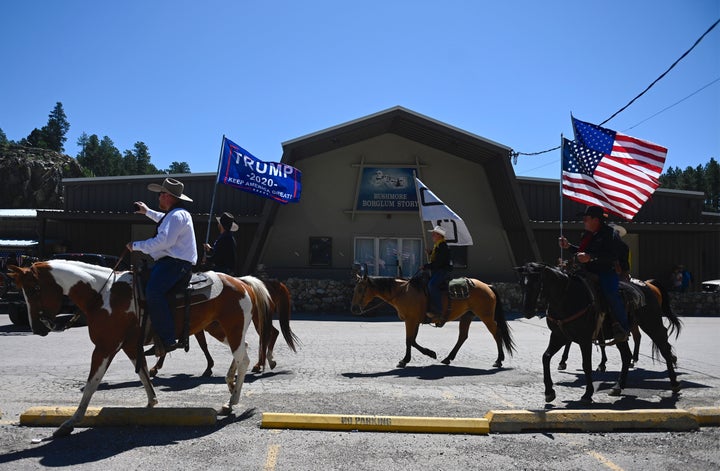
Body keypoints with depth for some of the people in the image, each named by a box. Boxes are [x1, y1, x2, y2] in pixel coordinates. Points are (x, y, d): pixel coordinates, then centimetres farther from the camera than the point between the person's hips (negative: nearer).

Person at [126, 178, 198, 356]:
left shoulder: (176, 216, -14)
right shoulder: (174, 214, 22)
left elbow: (163, 241, -24)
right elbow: (163, 220, 48)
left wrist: (137, 246, -13)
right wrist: (147, 211, 52)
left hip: (176, 263, -12)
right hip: (169, 261, 12)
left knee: (153, 292, -31)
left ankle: (168, 340, -31)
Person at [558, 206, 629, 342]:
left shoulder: (609, 233, -12)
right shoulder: (586, 234, 13)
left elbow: (612, 256, -23)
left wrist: (590, 257, -31)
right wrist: (568, 246, 16)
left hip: (607, 271, -9)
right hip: (588, 272, 9)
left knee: (610, 293, -32)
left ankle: (623, 326, -16)